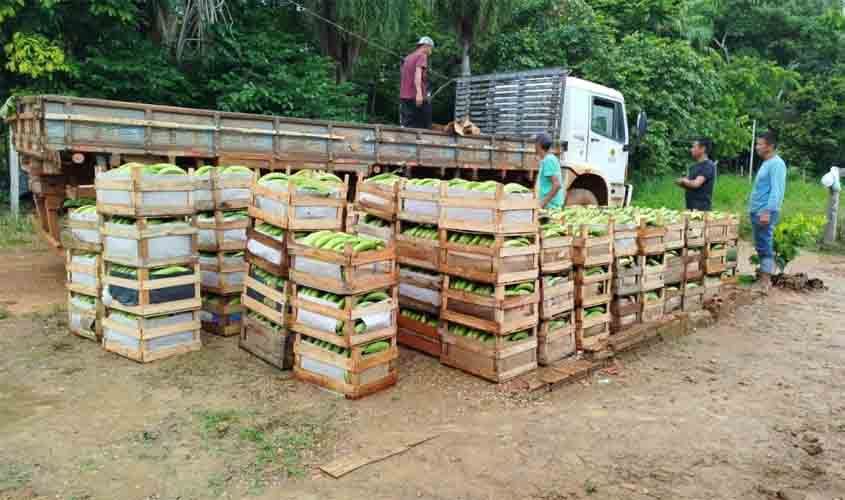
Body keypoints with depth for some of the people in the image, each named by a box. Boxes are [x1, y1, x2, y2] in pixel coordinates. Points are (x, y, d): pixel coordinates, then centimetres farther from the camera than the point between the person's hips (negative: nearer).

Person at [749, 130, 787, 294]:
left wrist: (767, 211, -28)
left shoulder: (776, 164, -13)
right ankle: (763, 272, 23)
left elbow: (777, 191, -21)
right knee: (760, 246, 15)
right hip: (757, 212, 10)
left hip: (765, 213, -10)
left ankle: (765, 282, -5)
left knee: (765, 246, -7)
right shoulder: (766, 163, 17)